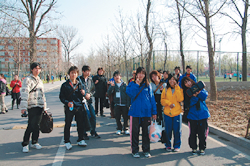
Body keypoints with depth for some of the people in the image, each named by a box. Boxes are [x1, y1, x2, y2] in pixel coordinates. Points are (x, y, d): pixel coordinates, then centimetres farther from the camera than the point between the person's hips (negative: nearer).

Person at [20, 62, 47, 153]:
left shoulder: (39, 80, 18)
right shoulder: (28, 80, -5)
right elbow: (24, 93, -15)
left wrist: (44, 105, 22)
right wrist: (24, 107, -23)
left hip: (40, 106, 7)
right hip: (32, 106, -7)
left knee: (37, 125, 10)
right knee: (31, 125, -7)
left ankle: (34, 142, 21)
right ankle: (25, 144, 4)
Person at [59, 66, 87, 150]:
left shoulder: (79, 85, 11)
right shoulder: (65, 85, 0)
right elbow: (61, 97, -1)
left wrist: (83, 94, -6)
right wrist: (67, 102, -17)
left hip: (79, 107, 3)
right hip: (69, 108, -3)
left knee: (81, 124, 7)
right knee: (68, 125, 1)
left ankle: (80, 140, 22)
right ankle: (67, 142, 12)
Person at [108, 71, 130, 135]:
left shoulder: (124, 84, 2)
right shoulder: (113, 85, 5)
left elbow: (128, 94, 1)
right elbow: (109, 93, -5)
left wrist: (128, 103, -6)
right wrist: (112, 86, -19)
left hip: (124, 104, -1)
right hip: (117, 104, 1)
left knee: (125, 117, 3)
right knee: (117, 117, 5)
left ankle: (125, 129, 19)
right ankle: (119, 129, 21)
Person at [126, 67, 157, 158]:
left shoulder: (148, 85, 6)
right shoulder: (132, 84, 3)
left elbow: (152, 98, 5)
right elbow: (130, 93, -15)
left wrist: (154, 112, 2)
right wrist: (137, 84, -14)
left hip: (146, 112, 1)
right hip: (135, 112, -1)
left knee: (146, 131, 10)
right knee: (135, 131, 5)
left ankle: (146, 150, 23)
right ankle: (135, 151, 18)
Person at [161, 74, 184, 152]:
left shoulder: (179, 89, 3)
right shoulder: (165, 90, 7)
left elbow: (180, 99, -11)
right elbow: (162, 100, 4)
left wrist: (176, 88, -12)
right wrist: (169, 103, -13)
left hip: (177, 113, -1)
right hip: (167, 113, 1)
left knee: (177, 130, 3)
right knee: (168, 130, 6)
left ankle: (177, 146, 17)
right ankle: (168, 145, 21)